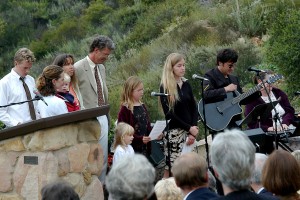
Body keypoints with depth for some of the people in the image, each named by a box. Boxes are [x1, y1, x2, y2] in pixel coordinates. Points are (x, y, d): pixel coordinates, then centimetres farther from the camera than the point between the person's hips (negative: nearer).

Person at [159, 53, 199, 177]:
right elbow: (169, 113, -8)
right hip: (174, 131, -5)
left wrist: (193, 130, -4)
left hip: (189, 131, 5)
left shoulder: (186, 84, 11)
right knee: (172, 168, -8)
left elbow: (193, 108, 10)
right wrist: (189, 128, -10)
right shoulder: (165, 87, -4)